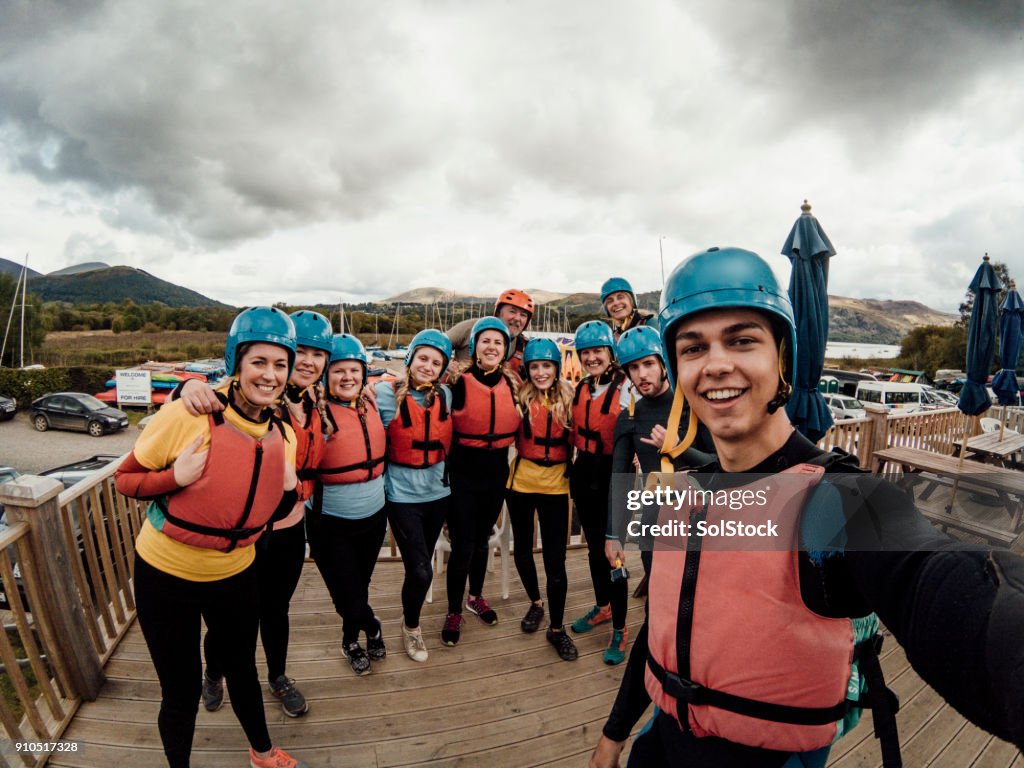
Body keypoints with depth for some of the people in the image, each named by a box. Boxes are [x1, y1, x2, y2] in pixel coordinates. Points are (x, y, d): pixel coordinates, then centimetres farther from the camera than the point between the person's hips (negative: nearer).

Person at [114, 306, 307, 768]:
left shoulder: (284, 435, -7)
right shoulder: (186, 416, -22)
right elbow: (125, 479, -10)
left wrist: (289, 490, -16)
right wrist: (175, 477, -28)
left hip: (235, 575, 4)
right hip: (166, 577, -4)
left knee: (243, 668, 24)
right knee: (181, 692, 12)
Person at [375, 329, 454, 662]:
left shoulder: (445, 395, -1)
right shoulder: (387, 393, -14)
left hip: (437, 493, 4)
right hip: (403, 496, -4)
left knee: (420, 566, 18)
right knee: (421, 571, -6)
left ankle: (411, 618, 45)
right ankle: (410, 627, 24)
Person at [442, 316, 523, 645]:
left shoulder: (511, 385, 0)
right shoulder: (459, 384, -14)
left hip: (496, 475, 4)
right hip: (463, 476, -4)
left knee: (482, 540, 21)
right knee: (462, 548, 2)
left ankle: (476, 597, 43)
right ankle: (454, 612, 25)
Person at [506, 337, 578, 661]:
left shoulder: (568, 397, -4)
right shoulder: (520, 396, -7)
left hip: (555, 485, 0)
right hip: (521, 482, 1)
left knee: (556, 561, 2)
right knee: (523, 548, 18)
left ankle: (557, 628, 22)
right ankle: (535, 603, 43)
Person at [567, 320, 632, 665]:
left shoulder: (625, 387, -13)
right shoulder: (580, 389, 8)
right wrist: (573, 469, 13)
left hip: (614, 475, -6)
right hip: (584, 472, 6)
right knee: (594, 546, 19)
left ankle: (619, 629, 18)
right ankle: (603, 607, 41)